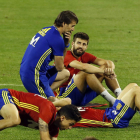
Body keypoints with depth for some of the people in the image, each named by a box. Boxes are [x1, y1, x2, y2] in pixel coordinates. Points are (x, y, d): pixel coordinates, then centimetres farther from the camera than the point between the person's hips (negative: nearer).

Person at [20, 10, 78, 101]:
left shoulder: (47, 30, 11)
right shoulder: (57, 39, -16)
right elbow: (60, 67, -5)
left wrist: (66, 43, 3)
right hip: (33, 76, -10)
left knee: (65, 74, 22)